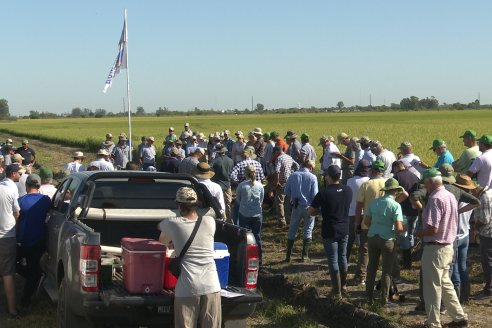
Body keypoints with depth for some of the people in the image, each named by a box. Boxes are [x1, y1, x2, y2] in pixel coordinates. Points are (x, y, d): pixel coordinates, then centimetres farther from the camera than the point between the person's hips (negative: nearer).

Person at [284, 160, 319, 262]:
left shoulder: (293, 175, -3)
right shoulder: (312, 177, -9)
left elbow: (286, 191, 1)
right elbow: (315, 194, -10)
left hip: (296, 206, 2)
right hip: (308, 207, -2)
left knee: (292, 230, 11)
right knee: (308, 230, 11)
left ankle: (288, 255, 9)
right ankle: (305, 255, 11)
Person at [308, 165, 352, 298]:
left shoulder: (323, 193, -18)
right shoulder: (348, 190, -2)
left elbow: (310, 212, -11)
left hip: (329, 232, -5)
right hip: (344, 230, 5)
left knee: (333, 260, 2)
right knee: (342, 257, 19)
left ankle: (337, 290, 6)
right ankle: (343, 285, 33)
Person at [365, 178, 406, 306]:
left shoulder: (374, 202, 5)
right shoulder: (395, 205, -12)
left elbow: (367, 221, 11)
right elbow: (399, 227, -18)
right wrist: (403, 230, 3)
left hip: (372, 237, 5)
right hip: (387, 239, -5)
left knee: (372, 267, 16)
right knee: (386, 271, 5)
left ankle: (369, 296, 24)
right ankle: (384, 300, 10)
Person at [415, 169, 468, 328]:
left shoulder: (435, 199, -20)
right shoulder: (450, 196, 8)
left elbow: (432, 229, -25)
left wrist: (419, 233, -7)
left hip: (435, 248, -9)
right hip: (448, 246, 9)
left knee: (432, 287, 1)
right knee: (445, 284, 20)